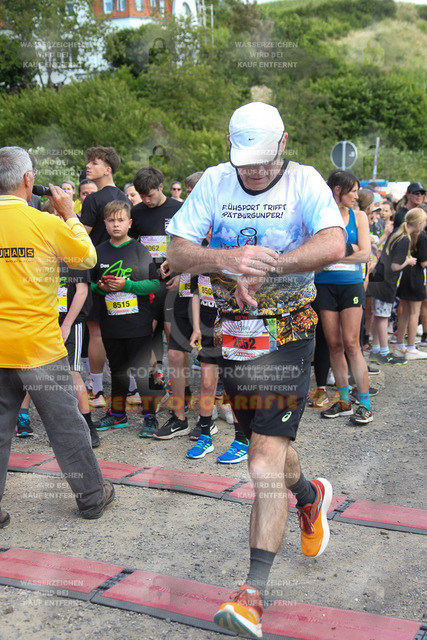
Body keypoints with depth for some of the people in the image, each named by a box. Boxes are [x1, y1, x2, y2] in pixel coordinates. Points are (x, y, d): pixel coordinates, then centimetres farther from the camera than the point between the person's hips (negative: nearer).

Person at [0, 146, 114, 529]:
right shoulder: (47, 224, -11)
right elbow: (88, 257, 4)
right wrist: (70, 214, 13)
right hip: (40, 346, -3)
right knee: (66, 424, 10)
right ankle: (92, 497, 24)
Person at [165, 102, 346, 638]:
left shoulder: (305, 181, -7)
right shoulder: (213, 182, 2)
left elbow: (333, 245, -24)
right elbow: (176, 254, -7)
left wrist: (264, 266, -29)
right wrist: (225, 257, -26)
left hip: (287, 334, -4)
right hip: (233, 333, 4)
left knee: (265, 462, -12)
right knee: (265, 447, 18)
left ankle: (253, 594, -6)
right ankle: (310, 496, 52)